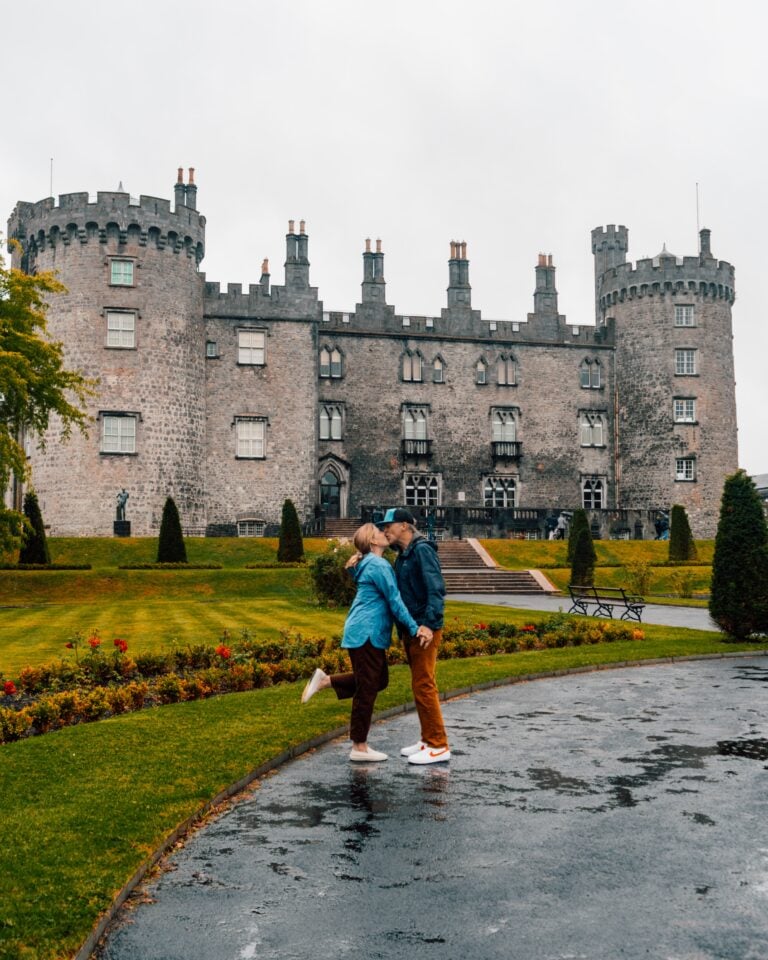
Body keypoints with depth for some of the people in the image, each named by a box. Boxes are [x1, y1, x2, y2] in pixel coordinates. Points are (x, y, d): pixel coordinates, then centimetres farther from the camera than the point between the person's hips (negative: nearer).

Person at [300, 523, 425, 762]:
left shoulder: (368, 564, 16)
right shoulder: (379, 565, -14)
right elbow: (394, 601, -16)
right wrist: (414, 629, -14)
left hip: (363, 633, 10)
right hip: (366, 633, -10)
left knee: (379, 679, 17)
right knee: (367, 689, -1)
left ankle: (325, 680, 14)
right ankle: (359, 748, 8)